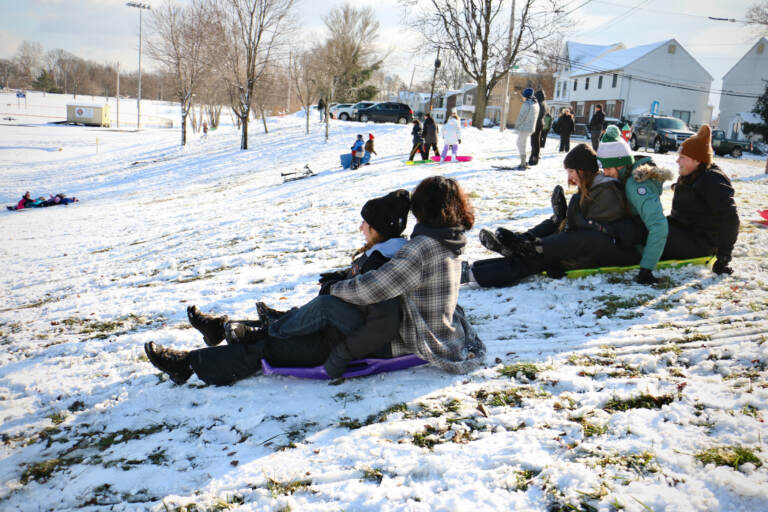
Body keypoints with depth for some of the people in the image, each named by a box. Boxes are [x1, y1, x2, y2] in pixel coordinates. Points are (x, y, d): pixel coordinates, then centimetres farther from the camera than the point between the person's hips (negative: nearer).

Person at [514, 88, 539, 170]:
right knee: (519, 144, 20)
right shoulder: (536, 105, 10)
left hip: (524, 128, -9)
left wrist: (517, 125, -1)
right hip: (531, 127, 9)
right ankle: (524, 162, 22)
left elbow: (521, 117, -17)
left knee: (521, 146, -1)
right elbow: (536, 117, 14)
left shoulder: (526, 104, -18)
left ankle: (523, 165, 1)